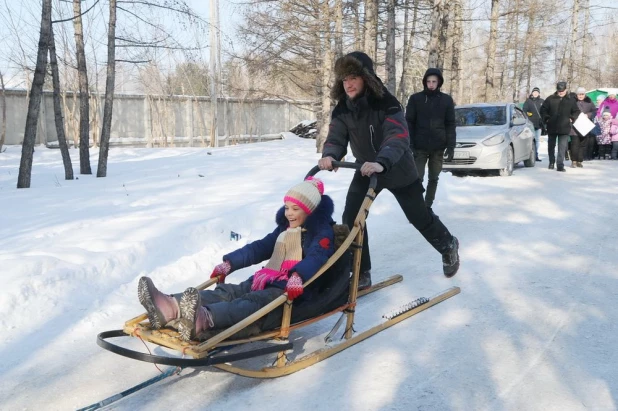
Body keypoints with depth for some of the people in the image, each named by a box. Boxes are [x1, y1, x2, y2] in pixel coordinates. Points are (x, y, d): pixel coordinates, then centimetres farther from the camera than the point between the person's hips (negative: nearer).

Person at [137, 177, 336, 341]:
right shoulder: (284, 229, 26)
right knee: (228, 292, -19)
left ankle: (203, 319, -67)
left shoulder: (322, 233, 1)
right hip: (267, 282, 7)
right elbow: (259, 248, 25)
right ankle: (170, 308, -45)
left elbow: (317, 257, -20)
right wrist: (230, 263, 12)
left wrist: (299, 276, -41)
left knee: (254, 301, -37)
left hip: (294, 291, -7)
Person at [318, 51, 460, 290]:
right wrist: (329, 156, -43)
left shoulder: (386, 104, -29)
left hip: (397, 170, -4)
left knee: (419, 216, 10)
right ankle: (361, 274, 2)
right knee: (351, 218, -10)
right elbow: (336, 138, -18)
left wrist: (381, 162, -61)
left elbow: (398, 138, -42)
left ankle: (448, 246, 41)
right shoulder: (342, 109, -13)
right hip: (366, 171, 4)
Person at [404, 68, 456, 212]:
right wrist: (410, 145, -8)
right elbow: (409, 123, -1)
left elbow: (450, 124, 4)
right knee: (417, 178, -6)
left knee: (433, 179, 9)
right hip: (420, 147, -2)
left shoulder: (446, 100, 4)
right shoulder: (415, 98, 0)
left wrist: (451, 146, -3)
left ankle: (428, 207, 19)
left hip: (438, 148, 2)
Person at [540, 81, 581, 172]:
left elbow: (576, 111, 16)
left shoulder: (570, 100, 6)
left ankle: (560, 165, -9)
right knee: (551, 146, 14)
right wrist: (546, 118, -3)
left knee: (562, 148, -8)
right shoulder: (550, 99, 2)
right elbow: (543, 109, 8)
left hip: (564, 128, -1)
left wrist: (572, 119, 1)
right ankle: (551, 162, 30)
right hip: (552, 127, 1)